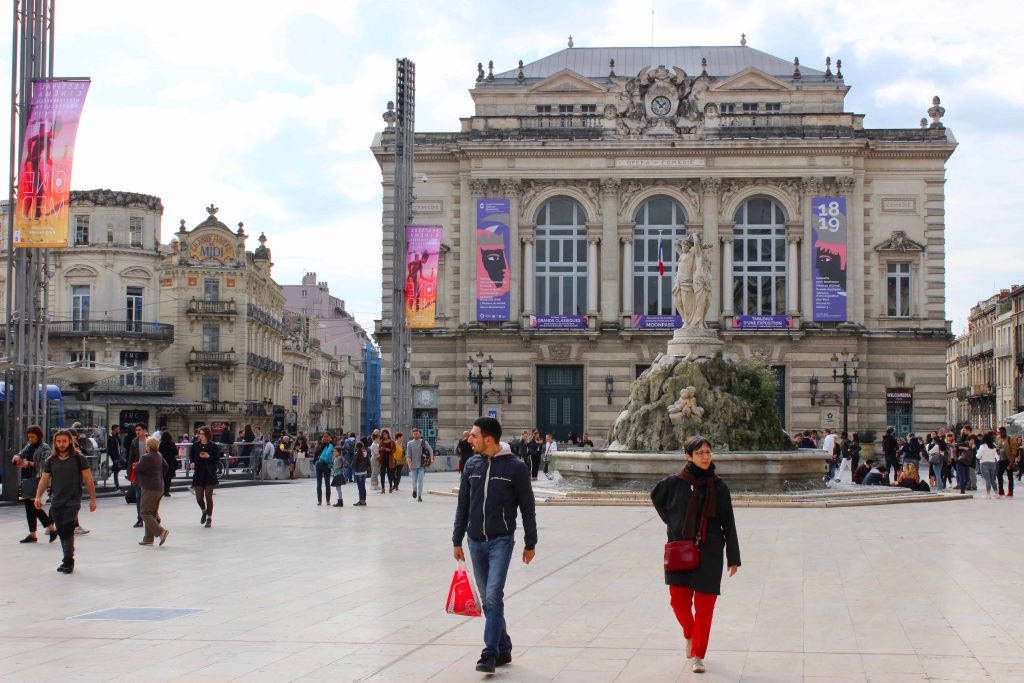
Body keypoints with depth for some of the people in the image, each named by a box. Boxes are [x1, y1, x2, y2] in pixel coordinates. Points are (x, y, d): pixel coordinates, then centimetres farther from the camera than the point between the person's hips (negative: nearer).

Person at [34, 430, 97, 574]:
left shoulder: (78, 458, -3)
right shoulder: (51, 461, 8)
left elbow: (88, 480, -1)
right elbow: (44, 480, 6)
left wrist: (92, 499, -2)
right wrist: (38, 496, -8)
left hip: (73, 501, -4)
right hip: (56, 503, 4)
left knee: (68, 530, -13)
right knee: (61, 532, 8)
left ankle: (68, 562, -7)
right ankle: (68, 560, 19)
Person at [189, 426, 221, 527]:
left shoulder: (213, 446, -4)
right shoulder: (195, 445, 4)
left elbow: (217, 459, -5)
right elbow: (191, 457, 11)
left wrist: (208, 457, -22)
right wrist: (192, 463, -10)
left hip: (210, 475, -3)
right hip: (198, 474, 3)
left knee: (208, 496, -4)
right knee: (199, 497, 2)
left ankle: (209, 518, 9)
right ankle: (204, 511, 34)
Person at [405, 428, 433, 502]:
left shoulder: (423, 442, 2)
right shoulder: (410, 444, 2)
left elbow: (430, 450, -5)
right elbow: (408, 455, -1)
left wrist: (431, 458, -22)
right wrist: (409, 463, -16)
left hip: (421, 465, -1)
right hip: (413, 465, 1)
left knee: (420, 481, -8)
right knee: (414, 481, 4)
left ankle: (419, 496, -4)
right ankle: (414, 490, 35)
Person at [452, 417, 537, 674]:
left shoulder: (515, 468, -8)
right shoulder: (471, 466, 5)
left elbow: (527, 507, -1)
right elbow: (463, 505, 12)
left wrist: (530, 544, 1)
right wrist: (457, 541, 11)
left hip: (501, 541, -5)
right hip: (475, 542, 5)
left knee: (493, 596, -15)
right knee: (488, 599, 9)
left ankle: (490, 653, -12)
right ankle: (503, 649, 21)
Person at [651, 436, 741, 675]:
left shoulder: (718, 487, -2)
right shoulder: (674, 483, -4)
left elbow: (728, 524, 2)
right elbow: (657, 499, 18)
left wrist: (733, 558, 1)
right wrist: (672, 524, 8)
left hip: (709, 554, 0)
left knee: (704, 606, 0)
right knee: (679, 601, 2)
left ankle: (697, 655, 11)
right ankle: (690, 635, 33)